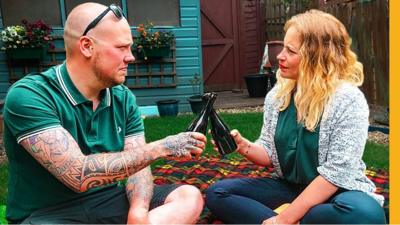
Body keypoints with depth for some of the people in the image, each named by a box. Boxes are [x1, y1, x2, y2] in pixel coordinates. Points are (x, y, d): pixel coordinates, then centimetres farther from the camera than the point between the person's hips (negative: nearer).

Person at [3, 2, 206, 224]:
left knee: (189, 197, -10)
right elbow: (80, 175, -26)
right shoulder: (29, 96, -18)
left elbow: (136, 164, -2)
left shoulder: (123, 98, 1)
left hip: (107, 202, 7)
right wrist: (160, 148, -23)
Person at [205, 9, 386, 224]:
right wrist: (244, 146, -17)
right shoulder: (277, 95, 0)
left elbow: (336, 173, -21)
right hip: (287, 187, 5)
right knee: (217, 193, -11)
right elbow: (270, 154, 6)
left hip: (336, 192, -5)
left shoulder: (348, 100, -18)